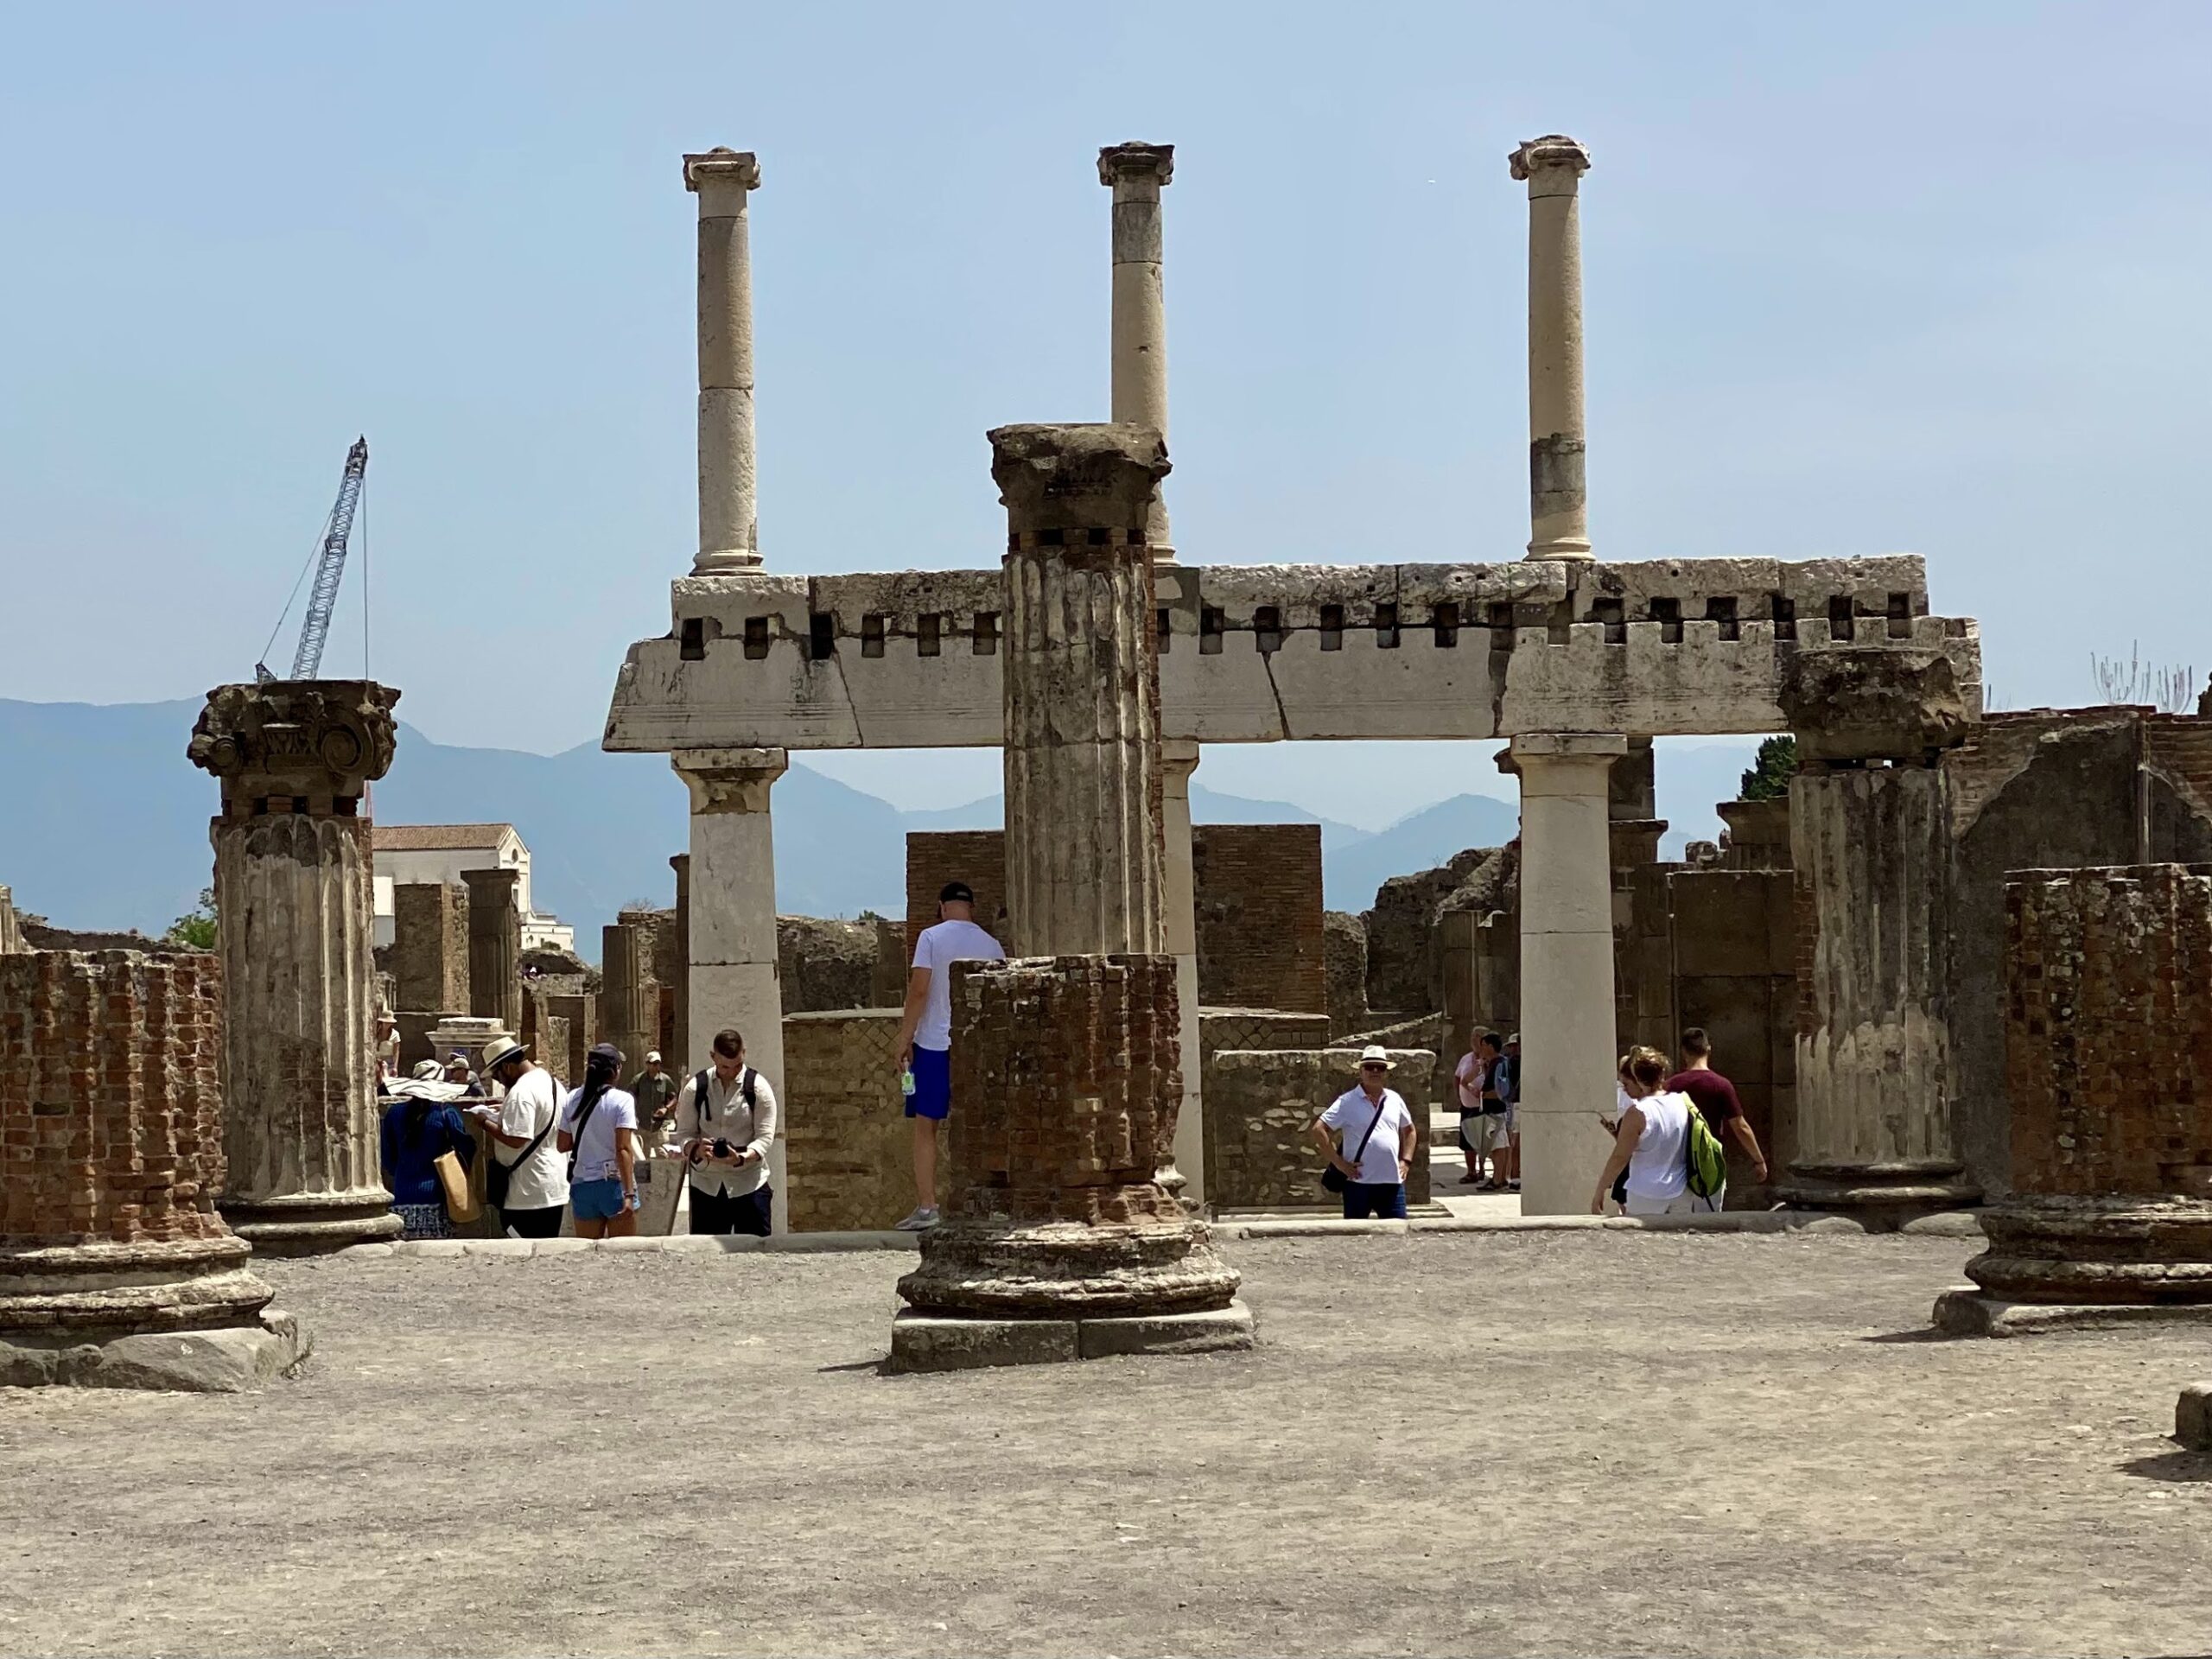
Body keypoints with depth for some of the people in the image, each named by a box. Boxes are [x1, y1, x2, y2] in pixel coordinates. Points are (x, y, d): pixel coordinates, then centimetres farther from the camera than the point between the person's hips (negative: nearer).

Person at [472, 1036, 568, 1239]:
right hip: (554, 1188, 10)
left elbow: (516, 1139, -25)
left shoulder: (521, 1091, -19)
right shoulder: (550, 1081, 12)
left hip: (527, 1193, -10)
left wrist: (485, 1123, -13)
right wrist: (507, 1109, 17)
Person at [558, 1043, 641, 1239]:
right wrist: (629, 1193, -17)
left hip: (582, 1186, 4)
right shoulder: (622, 1100, -10)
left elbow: (563, 1145, 5)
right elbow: (623, 1150, -16)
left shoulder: (571, 1100, 3)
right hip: (614, 1184, -4)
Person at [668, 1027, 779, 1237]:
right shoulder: (695, 1088, 2)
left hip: (749, 1184, -2)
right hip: (706, 1185, 2)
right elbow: (684, 1133, 2)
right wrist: (696, 1149, -22)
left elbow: (765, 1136, -8)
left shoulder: (758, 1087, -4)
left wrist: (741, 1158, -27)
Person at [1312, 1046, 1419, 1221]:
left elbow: (1408, 1130, 24)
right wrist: (1338, 1162, -11)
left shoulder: (1395, 1100, 10)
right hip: (1359, 1182, -4)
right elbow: (1319, 1129, -9)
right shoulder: (1347, 1102, -5)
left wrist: (1406, 1161, 11)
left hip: (1392, 1182, 4)